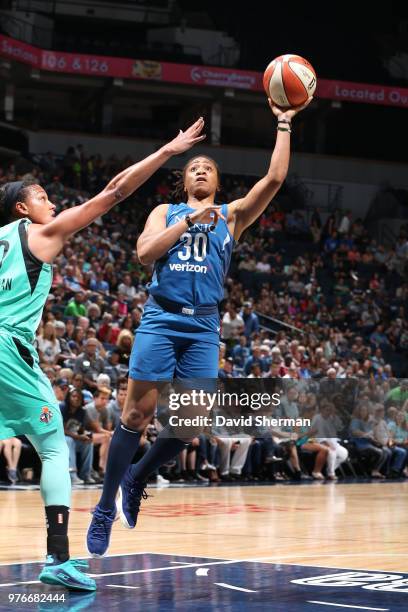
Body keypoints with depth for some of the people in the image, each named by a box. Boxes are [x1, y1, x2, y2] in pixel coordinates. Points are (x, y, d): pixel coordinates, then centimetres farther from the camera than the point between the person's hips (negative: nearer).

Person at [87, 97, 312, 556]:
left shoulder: (231, 216, 14)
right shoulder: (166, 212, 13)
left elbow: (275, 178, 2)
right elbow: (144, 252, -5)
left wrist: (283, 125, 2)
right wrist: (189, 221, -9)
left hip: (203, 327, 2)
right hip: (161, 319, -2)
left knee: (192, 423, -3)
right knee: (137, 414, -5)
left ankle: (136, 479, 21)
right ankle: (105, 509, 1)